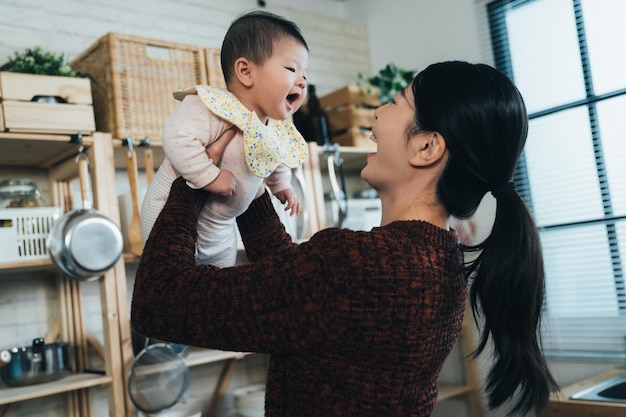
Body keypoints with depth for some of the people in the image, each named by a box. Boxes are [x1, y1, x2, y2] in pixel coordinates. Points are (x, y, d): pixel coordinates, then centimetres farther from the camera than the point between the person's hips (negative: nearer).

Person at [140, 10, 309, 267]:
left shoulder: (278, 132, -1)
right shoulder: (216, 108, -29)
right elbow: (178, 138, -43)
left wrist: (281, 186, 17)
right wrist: (211, 177, -38)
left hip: (221, 228, 8)